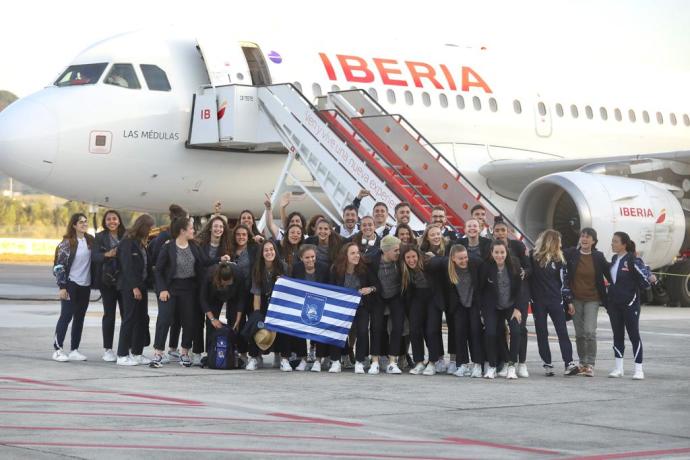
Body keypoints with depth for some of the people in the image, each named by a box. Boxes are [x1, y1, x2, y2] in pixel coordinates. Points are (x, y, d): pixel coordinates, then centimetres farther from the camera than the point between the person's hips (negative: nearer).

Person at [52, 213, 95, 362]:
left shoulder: (90, 241, 8)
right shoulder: (67, 243, -8)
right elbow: (59, 265, -9)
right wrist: (62, 286, -14)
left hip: (85, 285, 6)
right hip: (71, 284, -6)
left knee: (80, 317, 8)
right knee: (66, 316, -6)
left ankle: (74, 350, 14)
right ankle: (57, 349, 1)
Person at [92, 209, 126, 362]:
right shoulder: (100, 237, 3)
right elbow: (94, 256, -7)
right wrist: (107, 254, -24)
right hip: (107, 281, -1)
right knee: (109, 314, 1)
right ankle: (107, 349, 7)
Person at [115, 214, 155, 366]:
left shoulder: (140, 242, 17)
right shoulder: (128, 242, -10)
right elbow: (127, 266, -16)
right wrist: (134, 287, -19)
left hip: (141, 286, 9)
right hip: (130, 287, -9)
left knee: (142, 319, 8)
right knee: (129, 319, -6)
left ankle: (137, 353, 14)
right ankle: (122, 355, -2)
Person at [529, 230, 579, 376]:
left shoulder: (558, 259, 5)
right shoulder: (533, 256, -2)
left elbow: (563, 281, 9)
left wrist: (568, 301, 8)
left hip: (555, 301, 1)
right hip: (538, 301, -1)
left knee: (562, 332, -5)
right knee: (542, 334, 3)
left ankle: (569, 364, -8)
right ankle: (547, 364, 10)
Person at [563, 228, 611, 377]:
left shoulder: (598, 257, -1)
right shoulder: (571, 254, -1)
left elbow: (608, 274, 6)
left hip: (592, 299, -2)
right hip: (575, 299, 2)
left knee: (590, 332, -12)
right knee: (579, 334, 7)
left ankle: (590, 364, -5)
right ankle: (582, 363, 19)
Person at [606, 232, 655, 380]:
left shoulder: (633, 260, -12)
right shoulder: (614, 259, 10)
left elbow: (643, 273, -19)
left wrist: (650, 279, -41)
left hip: (630, 303, -7)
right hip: (614, 303, 7)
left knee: (634, 335, -3)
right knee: (617, 334, 10)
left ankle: (638, 369, 1)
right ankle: (618, 368, 18)